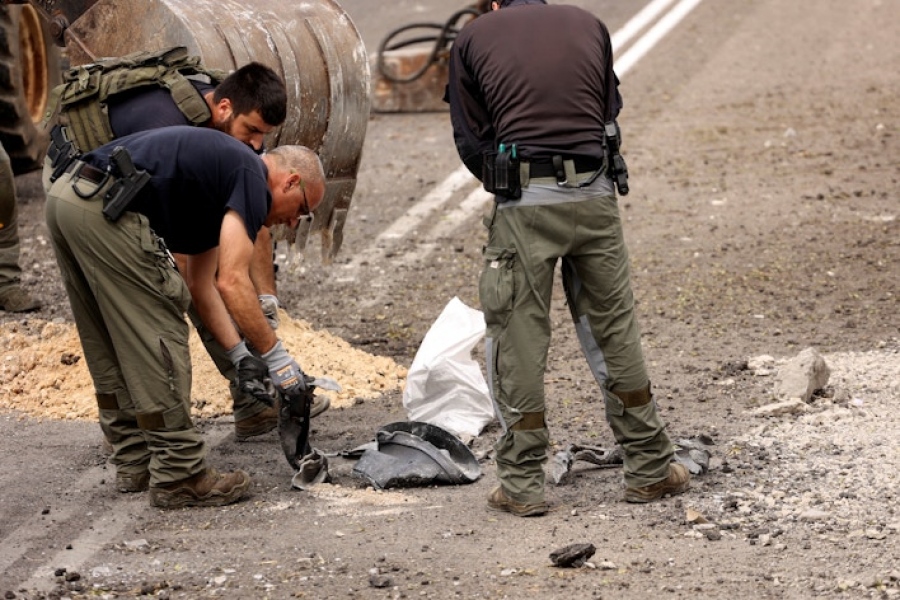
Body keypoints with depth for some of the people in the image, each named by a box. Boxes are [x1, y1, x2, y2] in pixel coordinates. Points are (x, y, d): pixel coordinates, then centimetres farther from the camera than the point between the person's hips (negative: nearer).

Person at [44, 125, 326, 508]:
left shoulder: (218, 175, 28)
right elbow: (232, 282, -10)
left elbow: (201, 285, 31)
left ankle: (134, 464, 28)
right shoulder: (252, 179, 0)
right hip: (104, 208, -10)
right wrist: (275, 356, -2)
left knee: (111, 347, 19)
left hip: (64, 196, 10)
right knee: (156, 340, -1)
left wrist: (241, 355, 26)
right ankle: (179, 477, 5)